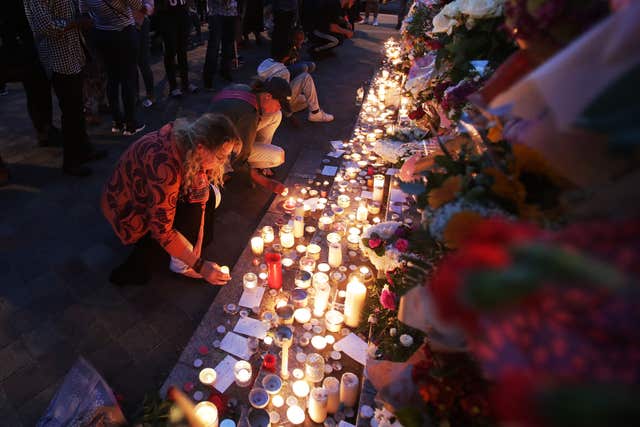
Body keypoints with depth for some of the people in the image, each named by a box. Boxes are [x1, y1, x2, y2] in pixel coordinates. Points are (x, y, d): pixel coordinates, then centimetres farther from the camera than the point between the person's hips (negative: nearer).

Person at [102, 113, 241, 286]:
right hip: (127, 209, -7)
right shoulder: (165, 165, -40)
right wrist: (199, 265, -31)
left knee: (208, 196, -6)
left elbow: (200, 196, -11)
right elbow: (162, 230, -35)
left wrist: (197, 247, -13)